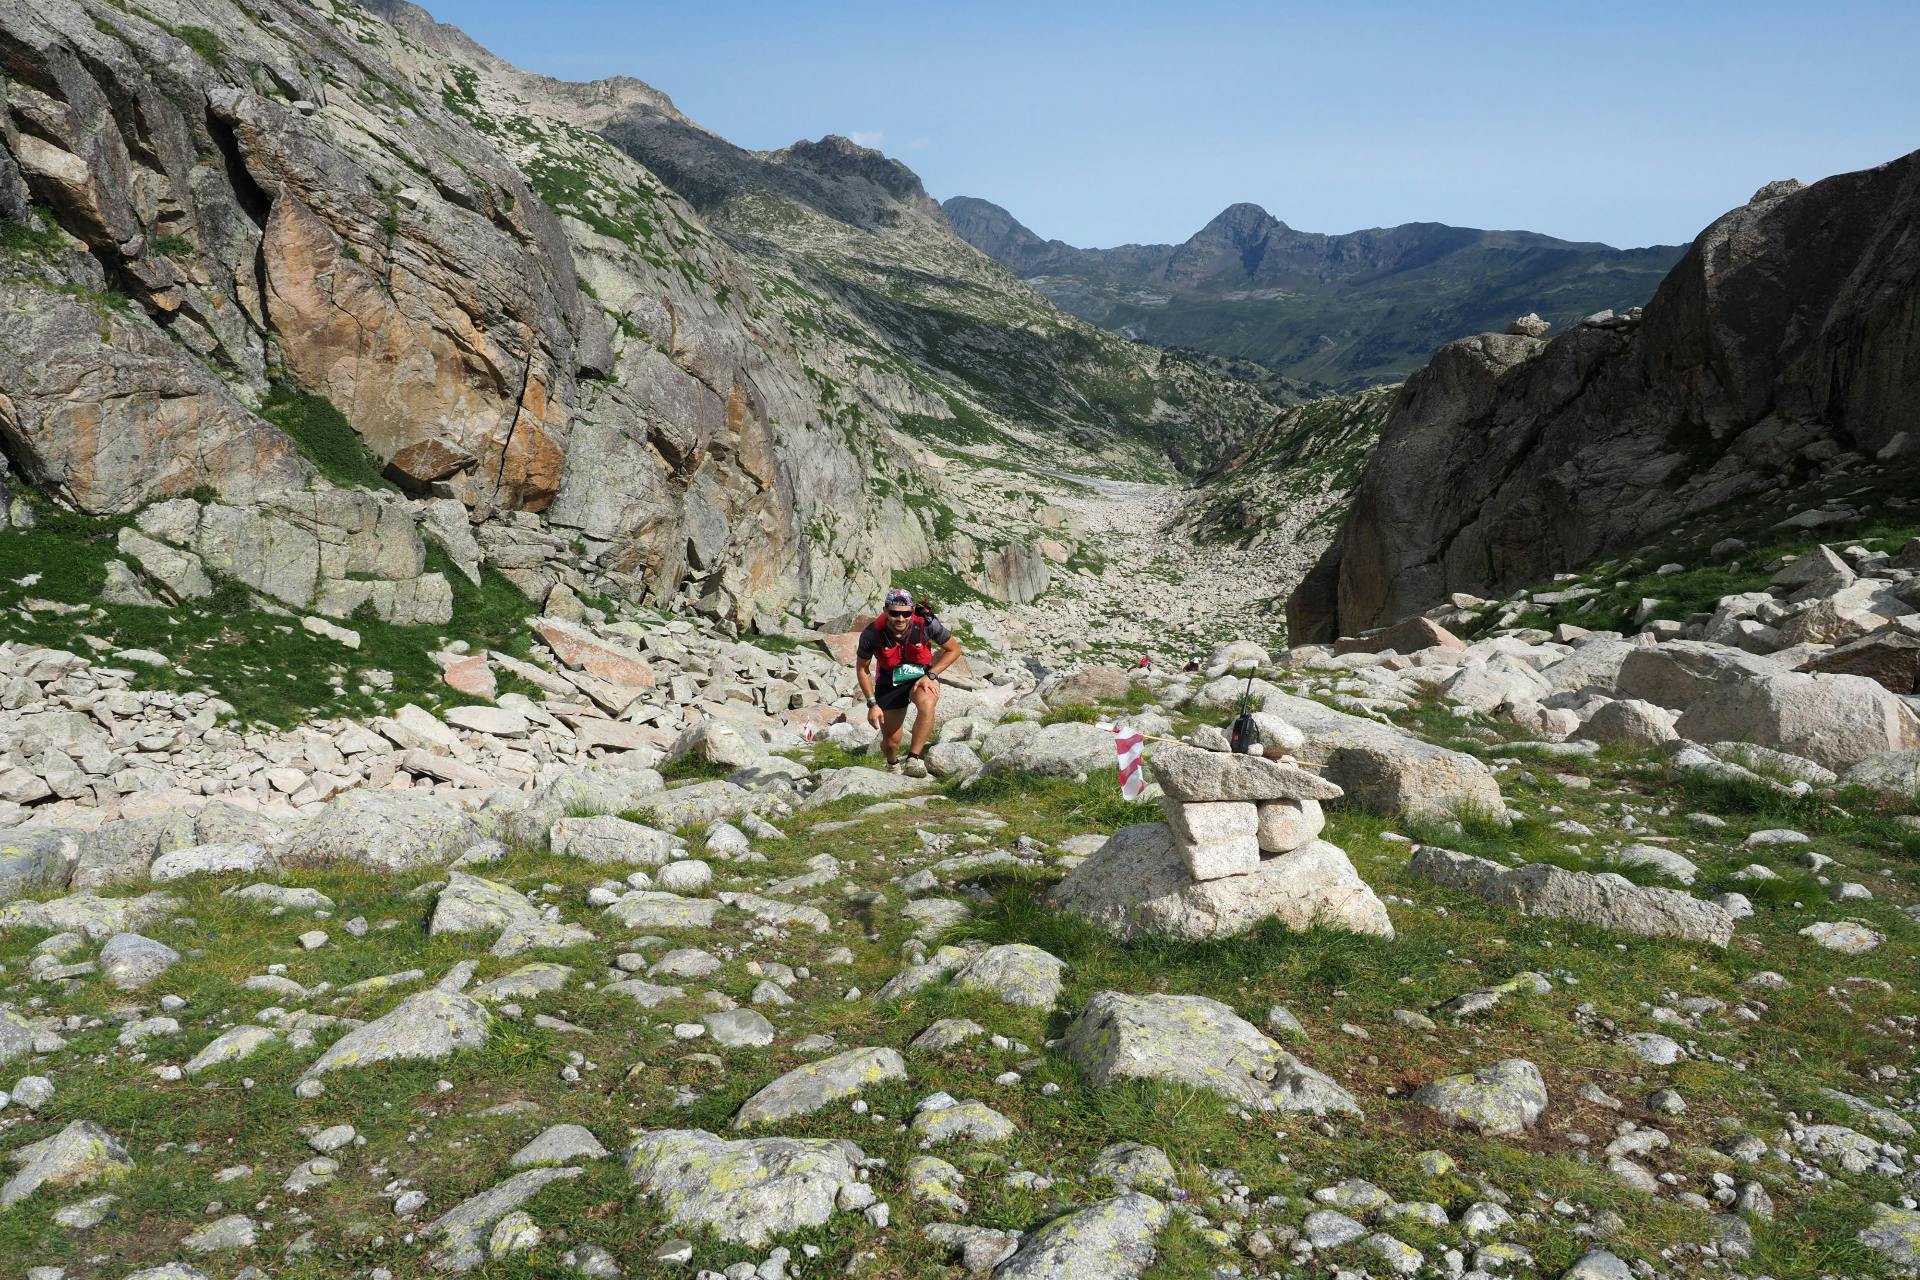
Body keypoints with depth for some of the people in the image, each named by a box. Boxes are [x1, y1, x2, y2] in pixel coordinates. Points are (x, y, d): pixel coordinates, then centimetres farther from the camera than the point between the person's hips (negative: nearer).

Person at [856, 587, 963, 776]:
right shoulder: (872, 633, -26)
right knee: (890, 743, 5)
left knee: (926, 705, -37)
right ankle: (893, 765, 42)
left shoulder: (926, 624, -27)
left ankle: (914, 759, -27)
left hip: (922, 677, -1)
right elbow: (862, 668, -7)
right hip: (889, 683, 1)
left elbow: (954, 650, -10)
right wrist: (872, 704, -10)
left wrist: (931, 675, -20)